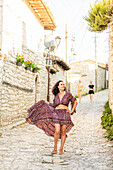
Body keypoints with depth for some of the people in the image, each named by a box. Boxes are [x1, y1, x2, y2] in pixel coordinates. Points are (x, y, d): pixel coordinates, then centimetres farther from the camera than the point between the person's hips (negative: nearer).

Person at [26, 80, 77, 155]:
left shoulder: (68, 94, 0)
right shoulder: (56, 95, 9)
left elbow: (75, 102, 8)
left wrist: (72, 111, 3)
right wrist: (46, 103, 20)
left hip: (65, 115, -1)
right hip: (57, 114, 1)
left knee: (63, 132, 2)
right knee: (57, 132, -10)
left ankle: (61, 149, 14)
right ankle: (55, 148, 8)